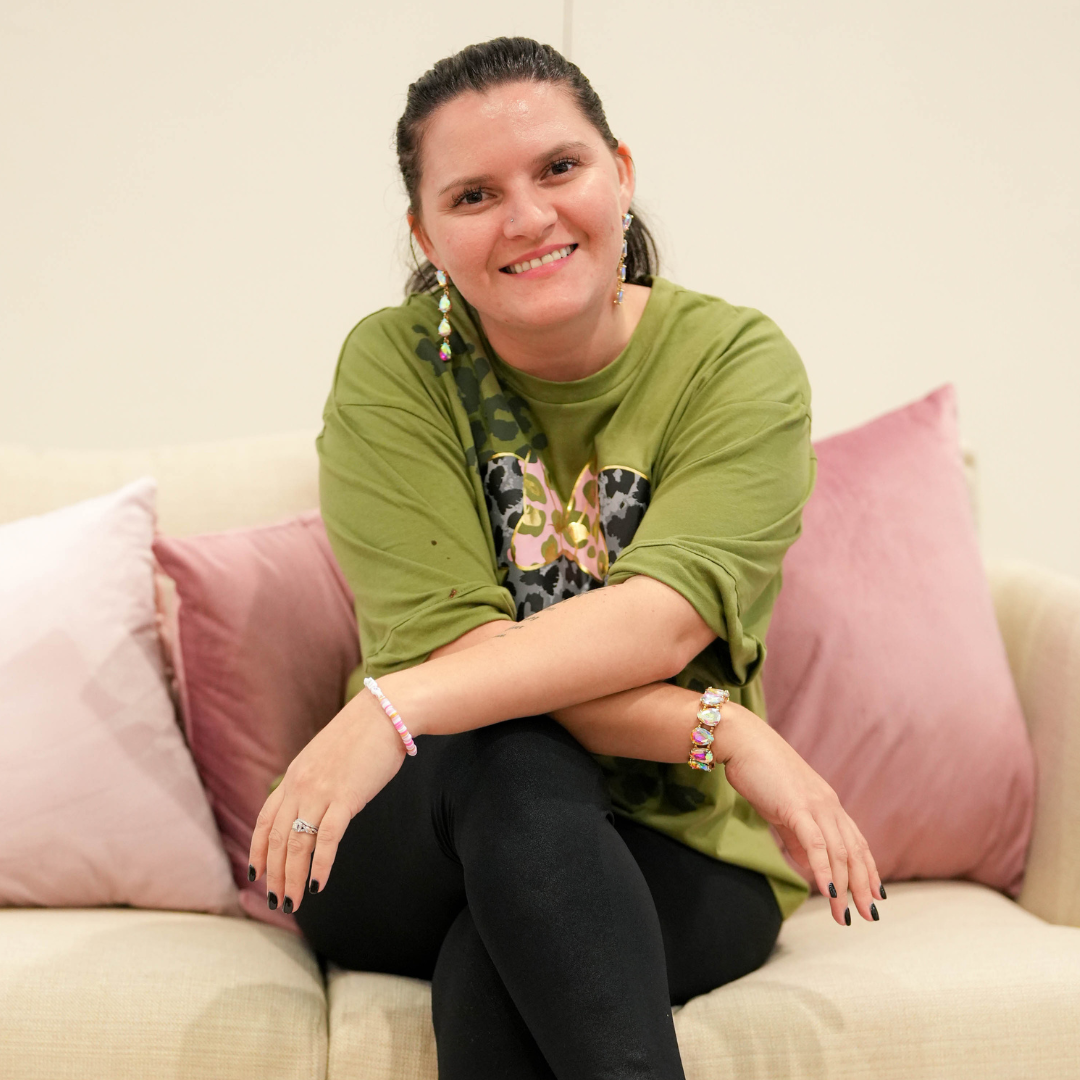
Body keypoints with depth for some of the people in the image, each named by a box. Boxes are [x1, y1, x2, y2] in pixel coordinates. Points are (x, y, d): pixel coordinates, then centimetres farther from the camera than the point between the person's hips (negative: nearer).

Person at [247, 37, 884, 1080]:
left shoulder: (739, 360, -6)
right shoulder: (393, 366, -5)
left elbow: (666, 614, -23)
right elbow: (439, 633, -18)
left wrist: (396, 709, -36)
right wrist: (724, 733, -28)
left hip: (675, 850, -1)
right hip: (408, 859, 1)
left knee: (488, 976, -34)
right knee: (512, 753, -34)